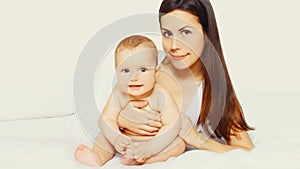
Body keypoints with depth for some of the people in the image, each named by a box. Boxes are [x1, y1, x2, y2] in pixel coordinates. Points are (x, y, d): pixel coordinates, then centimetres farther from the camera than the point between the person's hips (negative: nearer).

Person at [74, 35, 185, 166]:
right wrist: (117, 138, -38)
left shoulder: (161, 96, -25)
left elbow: (172, 125, -25)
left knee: (179, 145, -25)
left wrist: (150, 148, -35)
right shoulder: (118, 95, -17)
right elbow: (107, 119, -16)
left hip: (155, 140, -2)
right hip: (126, 140, 3)